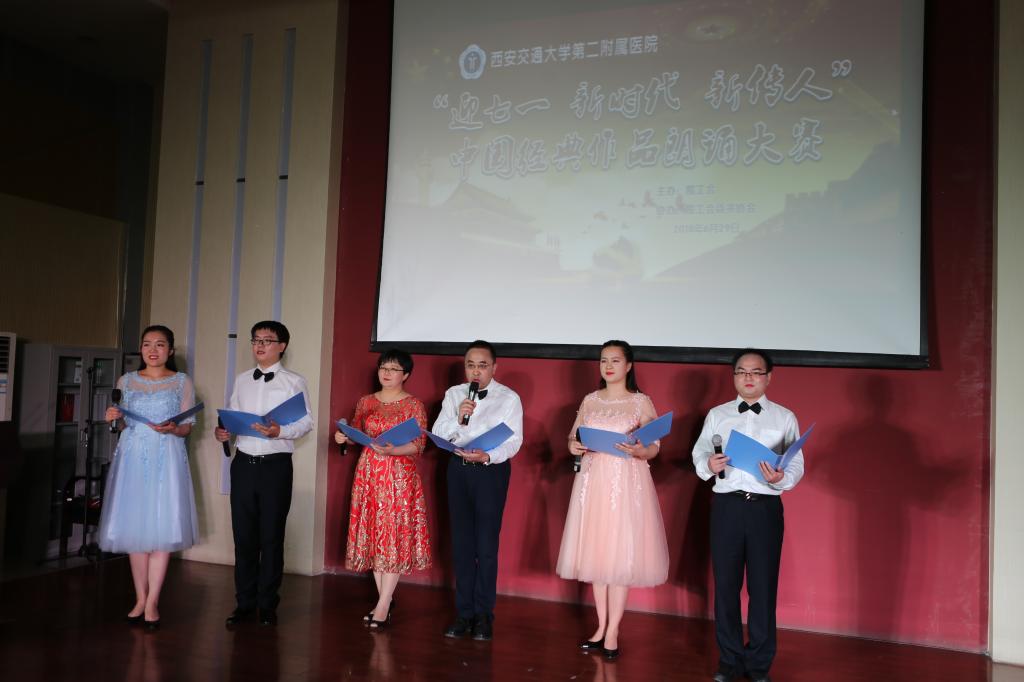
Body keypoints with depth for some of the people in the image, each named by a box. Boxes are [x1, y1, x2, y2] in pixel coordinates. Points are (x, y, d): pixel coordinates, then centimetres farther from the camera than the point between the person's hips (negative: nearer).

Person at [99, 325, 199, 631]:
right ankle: (140, 598, 15)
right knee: (134, 527, 3)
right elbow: (122, 426, 14)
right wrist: (116, 419, -7)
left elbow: (188, 426, 3)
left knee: (162, 529, -6)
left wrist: (173, 429, -18)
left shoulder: (182, 382, 5)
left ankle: (152, 602, 1)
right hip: (133, 457, 2)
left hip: (166, 459, -2)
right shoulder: (126, 381, 11)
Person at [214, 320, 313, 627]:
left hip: (276, 465, -4)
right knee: (243, 535, 9)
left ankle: (267, 605, 16)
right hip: (243, 463, 4)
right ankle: (244, 603, 21)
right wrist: (222, 431, -8)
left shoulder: (294, 382, -1)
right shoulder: (241, 380, 12)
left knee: (272, 536, 4)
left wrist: (281, 431, -22)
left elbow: (306, 422, -6)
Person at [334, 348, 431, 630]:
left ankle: (382, 605, 0)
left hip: (399, 475, -4)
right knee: (372, 534, 6)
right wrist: (344, 437, -8)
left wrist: (392, 450, -24)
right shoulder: (365, 402, 11)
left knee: (394, 535, -5)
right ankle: (386, 599, 18)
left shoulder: (414, 405, -2)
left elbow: (419, 446, -9)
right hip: (368, 474, 5)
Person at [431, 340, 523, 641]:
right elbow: (437, 434, 1)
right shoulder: (453, 394, 7)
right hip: (458, 469, 4)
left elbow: (514, 440, -10)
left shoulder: (509, 398, -3)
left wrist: (488, 456, -27)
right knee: (461, 542, 9)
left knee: (486, 543, -2)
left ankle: (483, 614, 10)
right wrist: (458, 418, -18)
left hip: (491, 470, -4)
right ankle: (464, 612, 18)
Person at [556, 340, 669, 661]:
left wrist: (637, 451, -25)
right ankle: (601, 626, 19)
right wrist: (574, 447, -8)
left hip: (626, 483, -4)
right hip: (593, 481, 4)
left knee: (621, 553, -2)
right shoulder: (590, 401, 10)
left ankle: (612, 631, 8)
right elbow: (574, 437, 14)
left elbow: (655, 448, -4)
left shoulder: (641, 402, -1)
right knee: (595, 552, 7)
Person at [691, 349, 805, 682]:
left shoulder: (784, 417, 5)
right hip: (726, 506, 1)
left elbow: (797, 464, -1)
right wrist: (708, 464, -17)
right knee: (725, 584, 8)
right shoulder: (717, 414, 10)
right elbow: (699, 451, 4)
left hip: (766, 507, -1)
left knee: (763, 586, 5)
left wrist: (781, 478, -22)